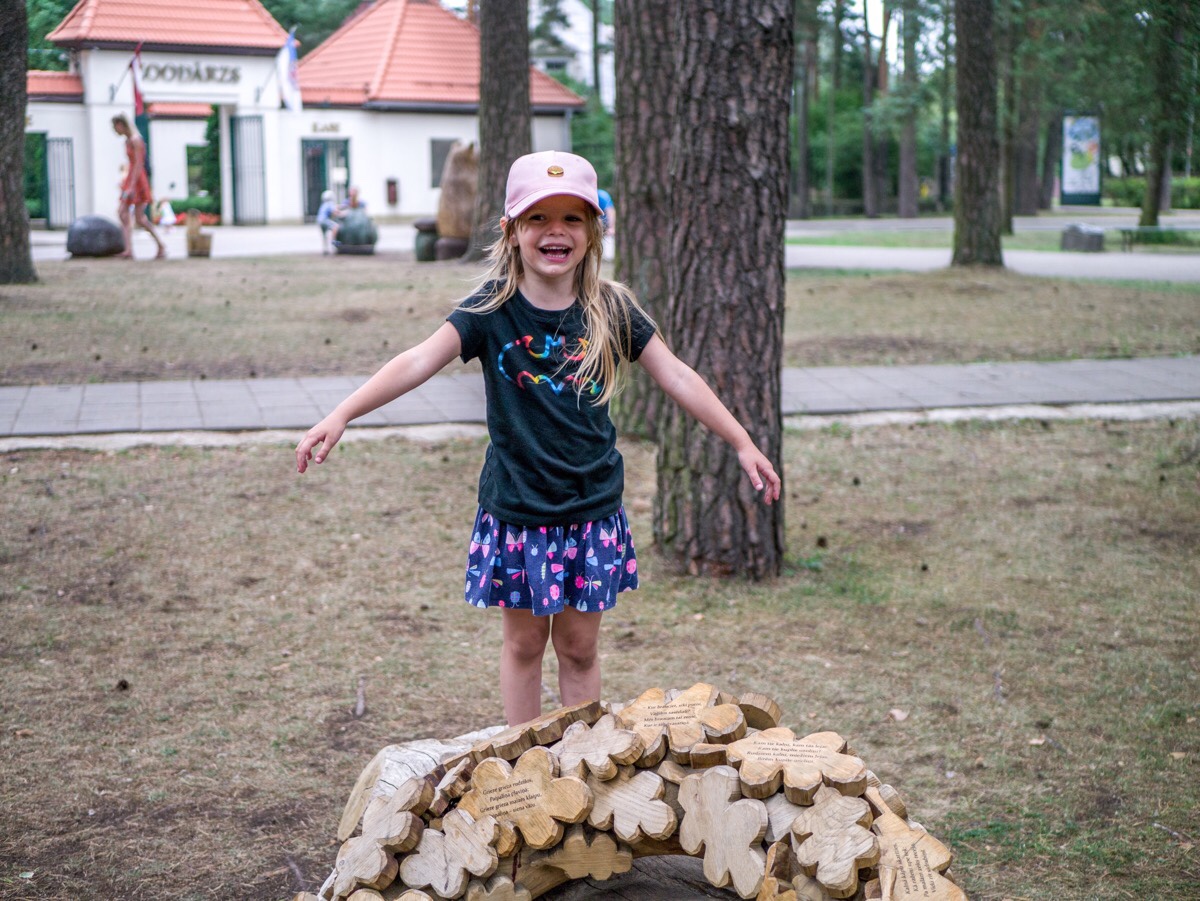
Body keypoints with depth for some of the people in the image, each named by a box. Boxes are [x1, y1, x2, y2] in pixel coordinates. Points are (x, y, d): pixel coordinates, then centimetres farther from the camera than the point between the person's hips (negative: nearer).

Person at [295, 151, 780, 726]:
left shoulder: (611, 310, -4)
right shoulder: (492, 309, -11)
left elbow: (677, 378, 1)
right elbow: (420, 361, -21)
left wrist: (743, 444, 2)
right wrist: (341, 415, -32)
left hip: (592, 508, 1)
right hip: (517, 508, -1)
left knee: (579, 646, 11)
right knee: (523, 641, 12)